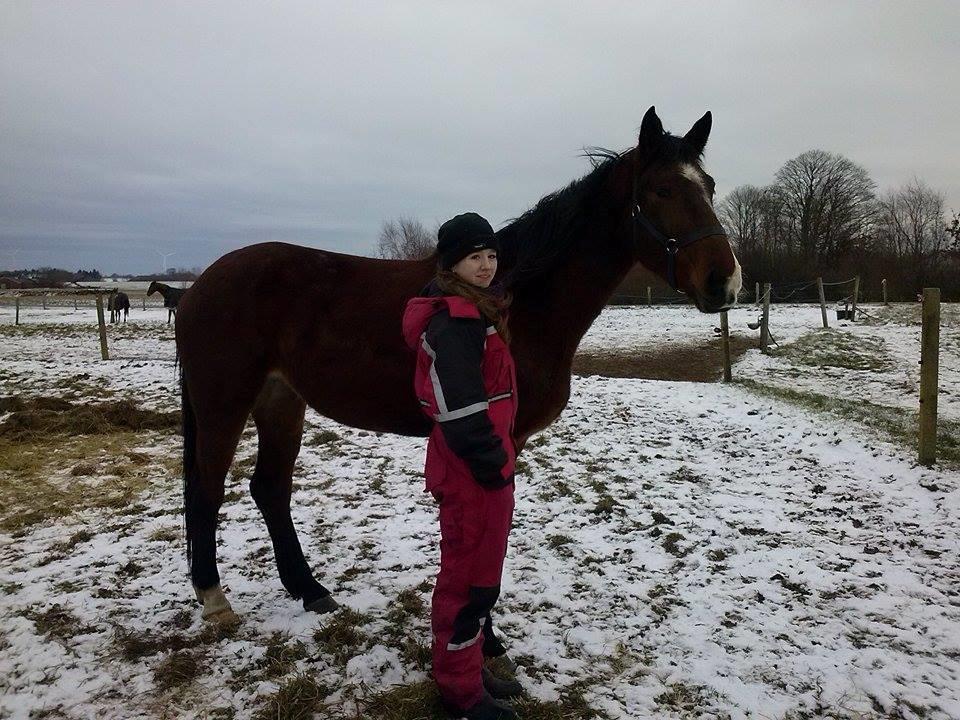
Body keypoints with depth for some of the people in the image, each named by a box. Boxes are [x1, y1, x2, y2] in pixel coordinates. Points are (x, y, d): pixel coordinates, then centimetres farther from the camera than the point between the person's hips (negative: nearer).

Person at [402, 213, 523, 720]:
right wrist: (493, 462, -18)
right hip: (471, 471, -11)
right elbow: (461, 411, -27)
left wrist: (498, 456, 16)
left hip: (484, 465, 11)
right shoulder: (452, 322, -21)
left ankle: (469, 661, 42)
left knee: (479, 568, 23)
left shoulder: (477, 312, 13)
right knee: (468, 575, 3)